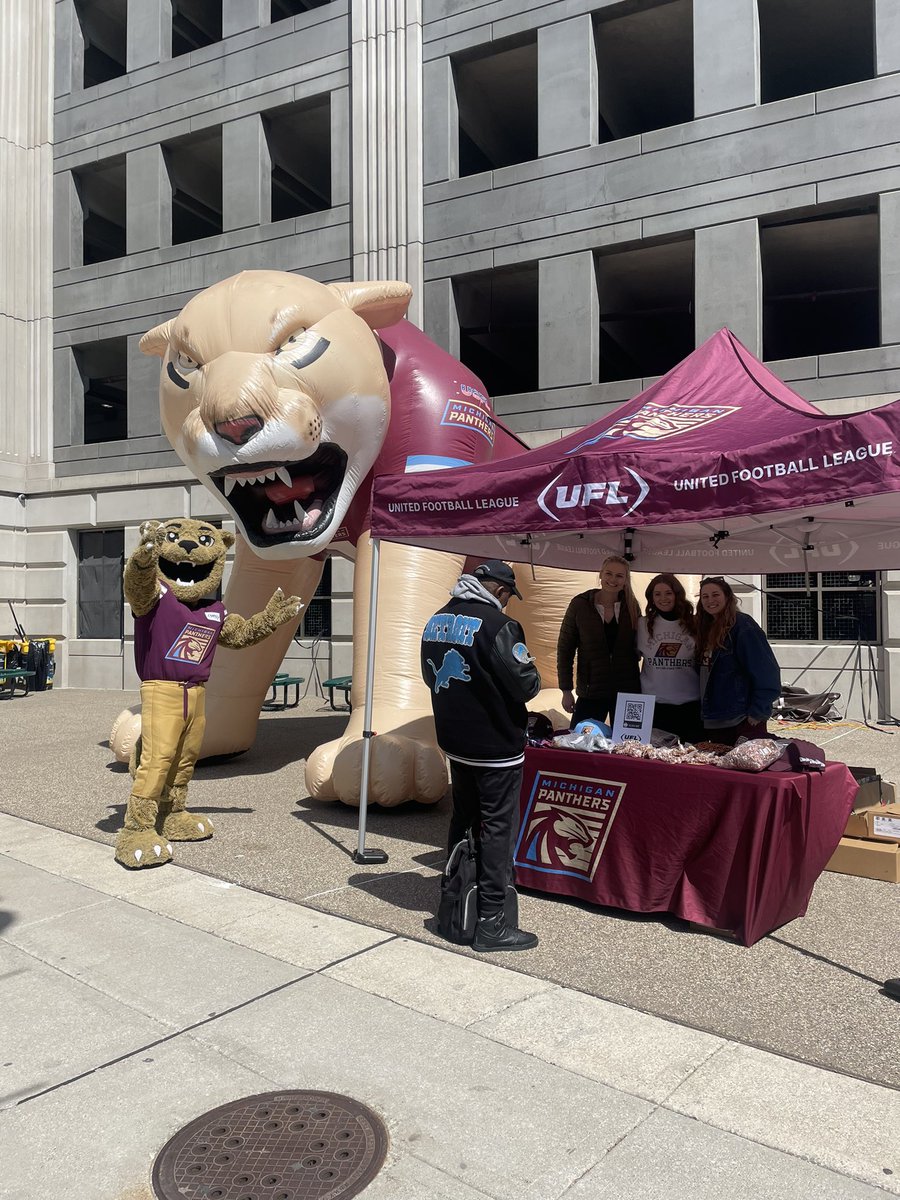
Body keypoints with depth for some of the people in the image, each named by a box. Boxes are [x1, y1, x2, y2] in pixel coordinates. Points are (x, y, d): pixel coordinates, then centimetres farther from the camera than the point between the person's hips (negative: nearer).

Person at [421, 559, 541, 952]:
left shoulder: (437, 621, 5)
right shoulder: (498, 625, -21)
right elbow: (526, 684, -19)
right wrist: (531, 677, 2)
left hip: (454, 741, 8)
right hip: (495, 746, -8)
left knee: (462, 820, 20)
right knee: (497, 828, 2)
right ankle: (490, 923, 7)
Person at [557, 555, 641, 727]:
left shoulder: (631, 606, 2)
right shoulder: (580, 604, -4)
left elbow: (638, 647, 13)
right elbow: (565, 649, -1)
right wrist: (566, 690, -4)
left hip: (627, 692, 2)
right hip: (591, 691, -2)